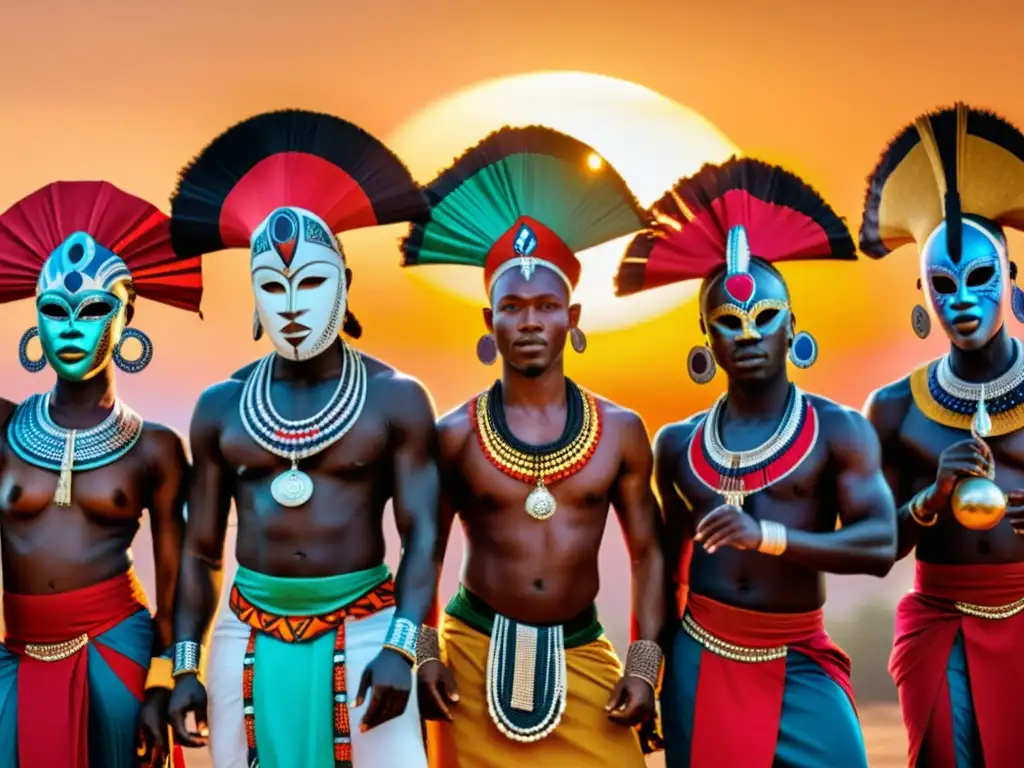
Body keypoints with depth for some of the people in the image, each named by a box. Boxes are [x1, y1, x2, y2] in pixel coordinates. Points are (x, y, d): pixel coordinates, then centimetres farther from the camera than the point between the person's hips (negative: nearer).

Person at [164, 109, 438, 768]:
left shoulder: (396, 398, -3)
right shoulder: (221, 407, 5)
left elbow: (421, 536, -6)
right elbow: (200, 551, 8)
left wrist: (402, 646, -17)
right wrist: (185, 666, 4)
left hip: (363, 632, -2)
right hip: (249, 640, 3)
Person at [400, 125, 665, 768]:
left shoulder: (619, 430, 0)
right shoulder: (456, 434, -3)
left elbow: (647, 551, 5)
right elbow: (426, 551, 4)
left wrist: (644, 664, -1)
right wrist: (425, 655, -3)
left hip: (582, 654, 1)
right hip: (475, 654, -1)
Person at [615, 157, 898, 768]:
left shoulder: (838, 430, -4)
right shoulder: (678, 444, 5)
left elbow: (880, 547, -14)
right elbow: (666, 568, 11)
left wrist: (767, 535, -27)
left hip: (799, 663, -2)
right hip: (699, 663, 2)